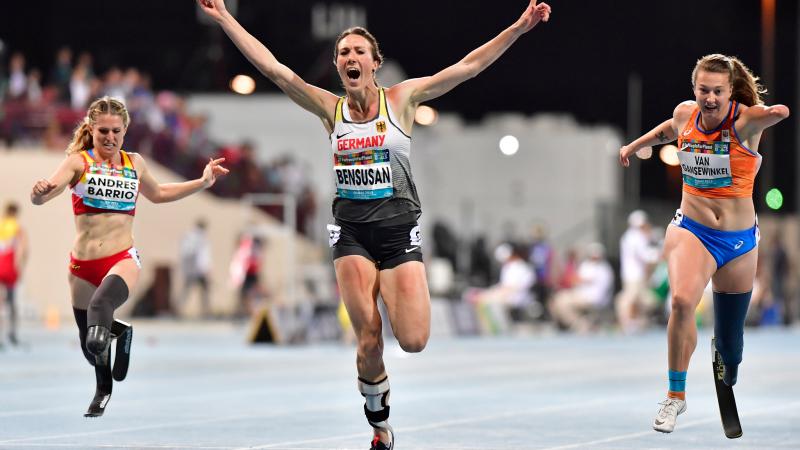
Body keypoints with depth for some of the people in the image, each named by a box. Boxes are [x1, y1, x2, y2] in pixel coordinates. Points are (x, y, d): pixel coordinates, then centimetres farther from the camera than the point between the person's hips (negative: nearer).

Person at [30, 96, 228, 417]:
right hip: (82, 265, 0)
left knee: (100, 304, -37)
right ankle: (103, 390, 41)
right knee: (88, 345, 15)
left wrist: (203, 182, 27)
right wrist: (39, 191, -39)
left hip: (122, 260, 0)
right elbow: (40, 198, -15)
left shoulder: (134, 163, 10)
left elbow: (158, 194, 32)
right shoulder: (79, 162, -1)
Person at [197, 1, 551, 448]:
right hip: (352, 231, 1)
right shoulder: (330, 108, 3)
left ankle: (391, 295, 23)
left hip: (399, 228, -1)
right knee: (369, 340, -7)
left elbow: (468, 67, -6)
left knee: (414, 340, -12)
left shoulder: (401, 99, -1)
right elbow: (273, 67, 1)